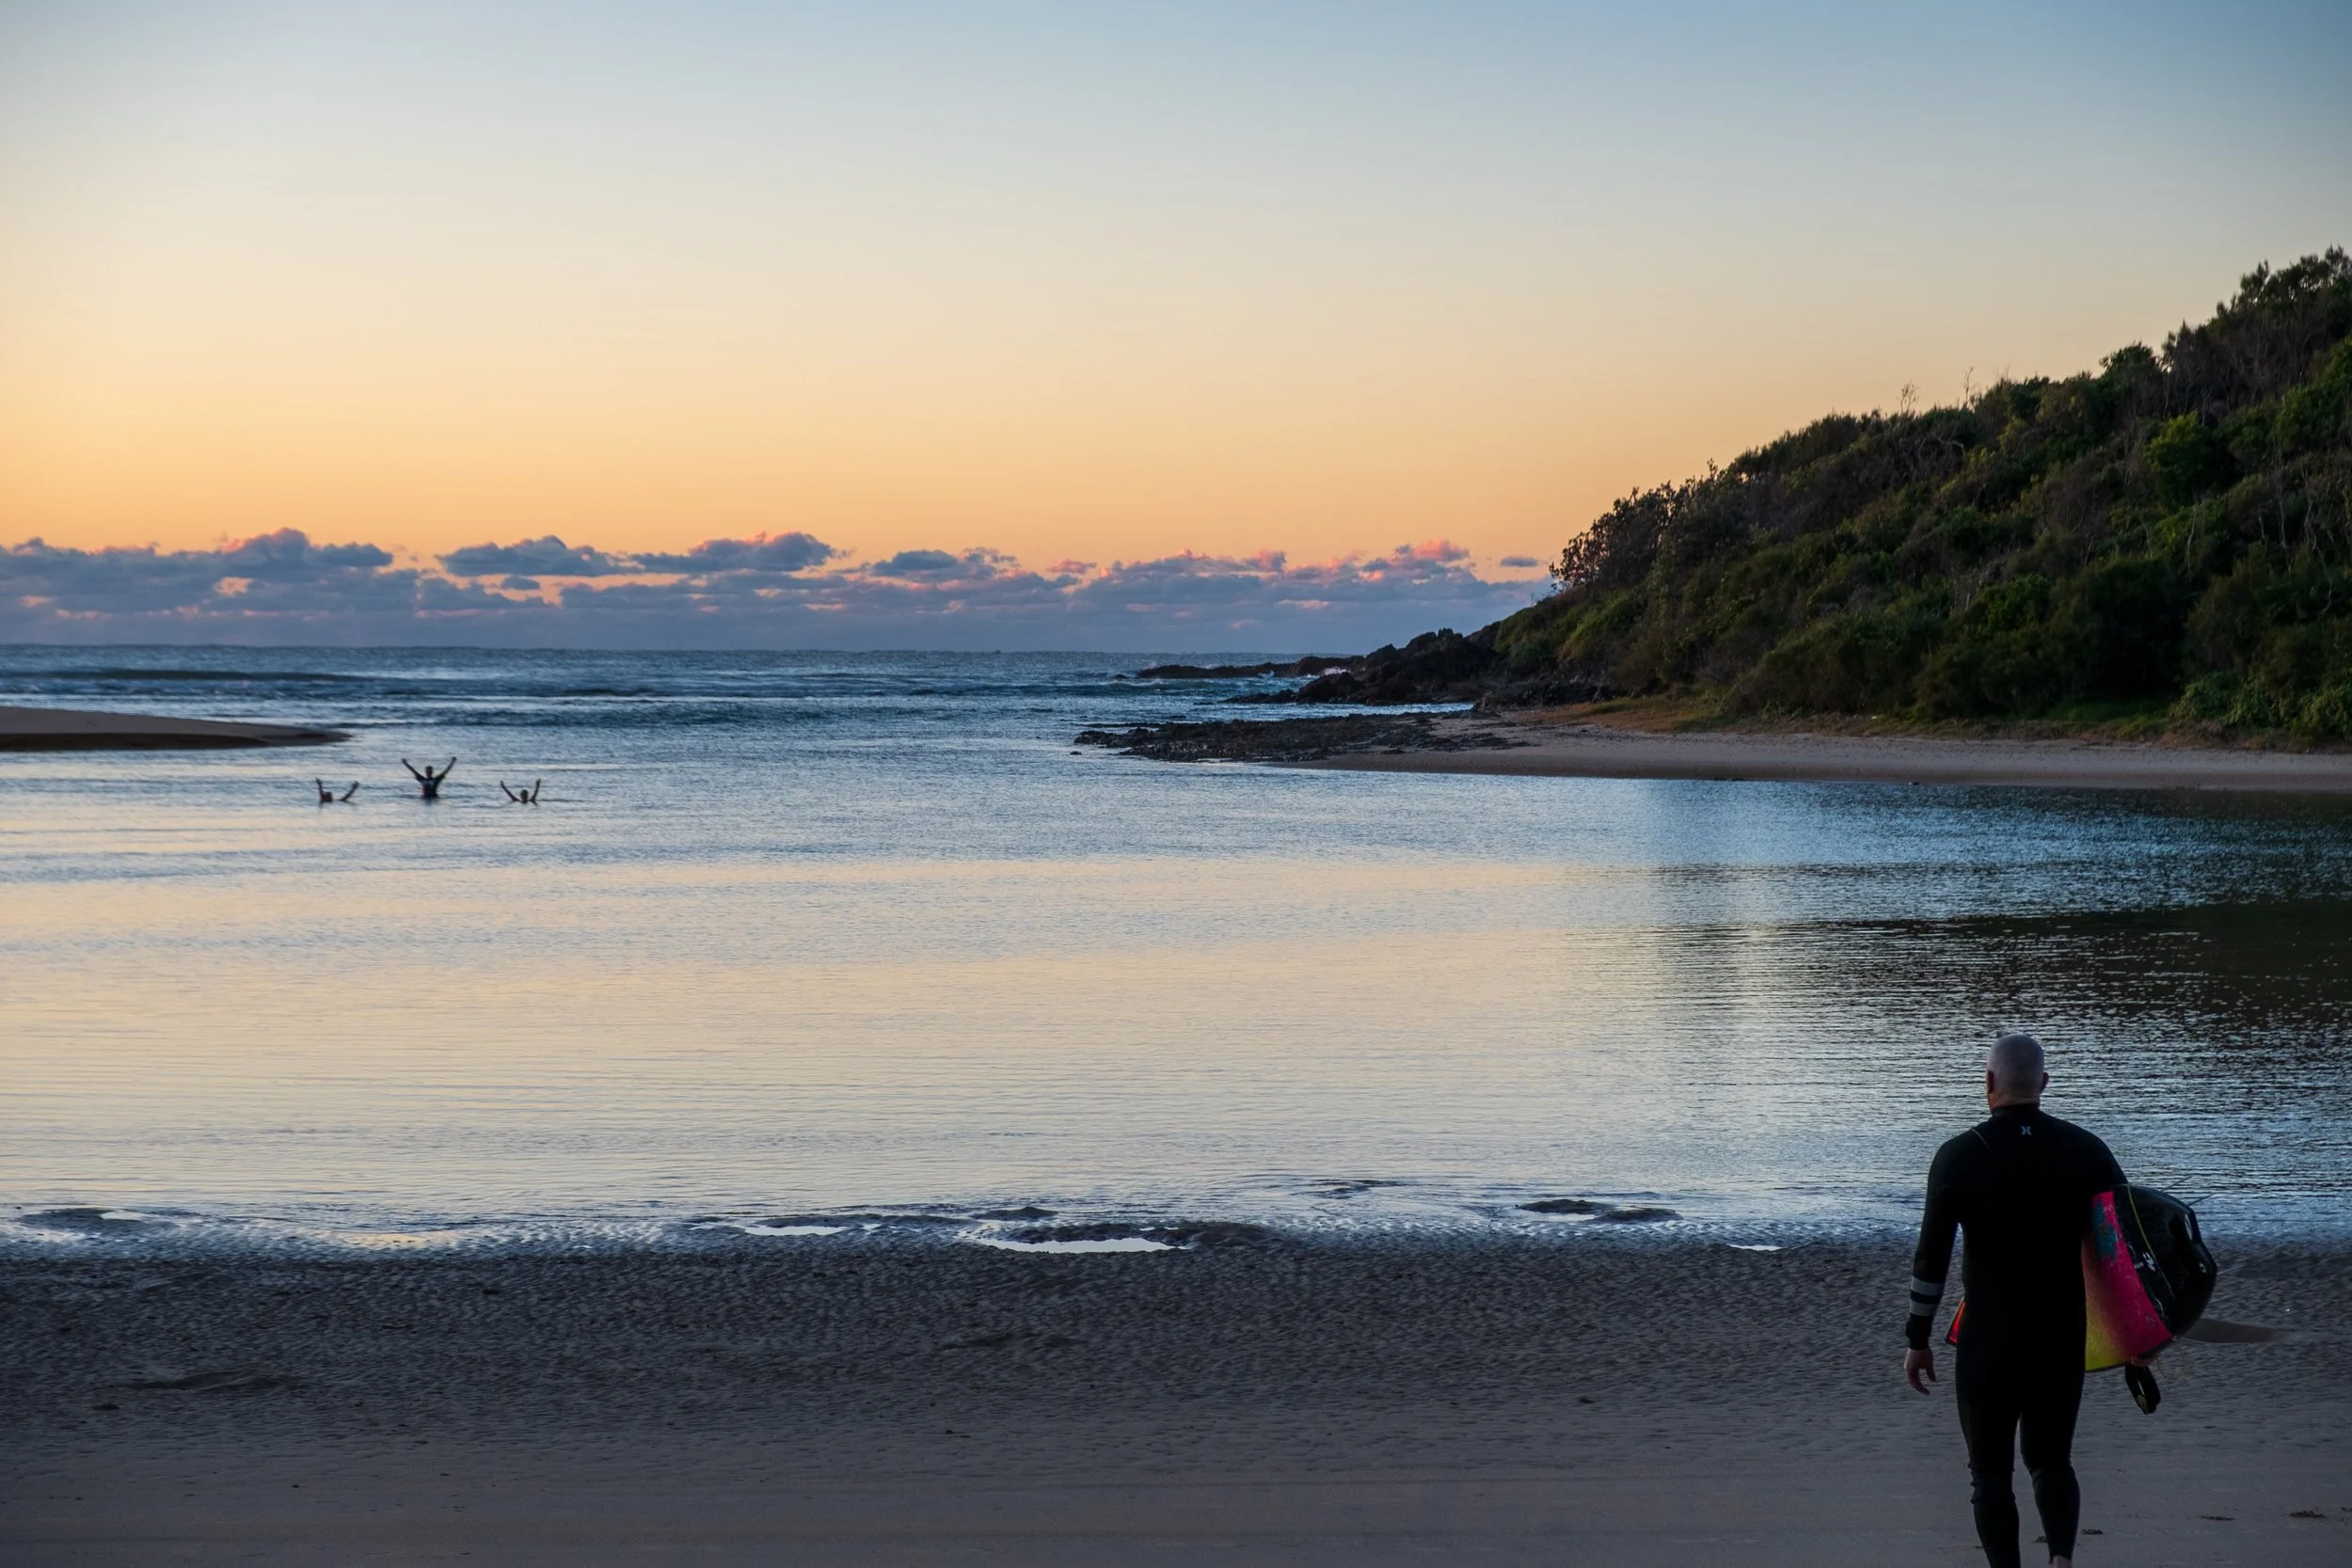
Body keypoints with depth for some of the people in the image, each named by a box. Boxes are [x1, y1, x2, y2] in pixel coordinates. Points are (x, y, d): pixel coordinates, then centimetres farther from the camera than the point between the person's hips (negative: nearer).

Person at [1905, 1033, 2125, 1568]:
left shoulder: (1960, 1156, -8)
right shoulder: (2085, 1150, -1)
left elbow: (1931, 1257, -8)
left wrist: (1918, 1339, 0)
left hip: (1988, 1341, -3)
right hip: (2063, 1339, 3)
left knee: (1990, 1471, 10)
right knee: (2052, 1459, 17)